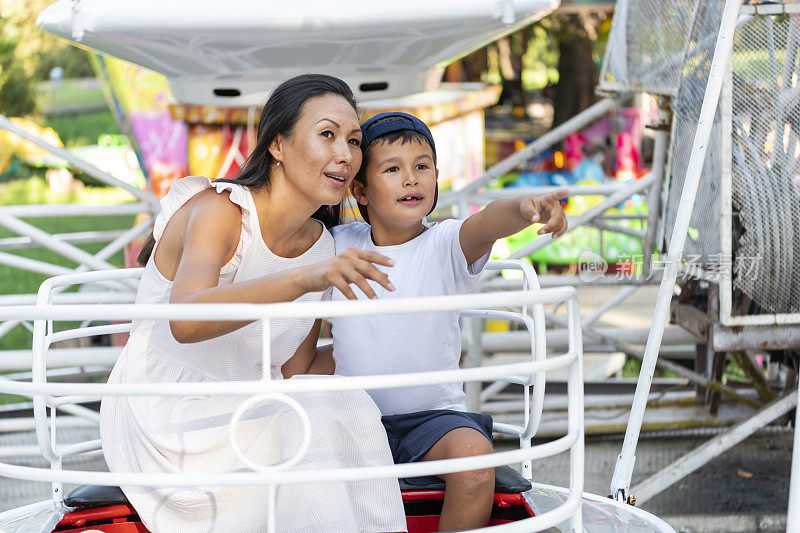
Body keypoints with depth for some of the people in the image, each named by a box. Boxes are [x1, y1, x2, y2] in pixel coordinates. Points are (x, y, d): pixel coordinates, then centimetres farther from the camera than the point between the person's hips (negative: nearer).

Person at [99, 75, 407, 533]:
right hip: (162, 417, -6)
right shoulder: (217, 211, -18)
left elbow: (295, 373, 8)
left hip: (240, 417, 6)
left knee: (350, 410, -19)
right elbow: (185, 321, -40)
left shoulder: (320, 245, 3)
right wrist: (303, 278, -49)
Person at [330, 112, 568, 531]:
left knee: (474, 457, -30)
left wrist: (523, 208, -50)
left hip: (435, 414, -2)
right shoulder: (338, 244, 4)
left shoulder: (446, 245, -5)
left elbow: (486, 224, -28)